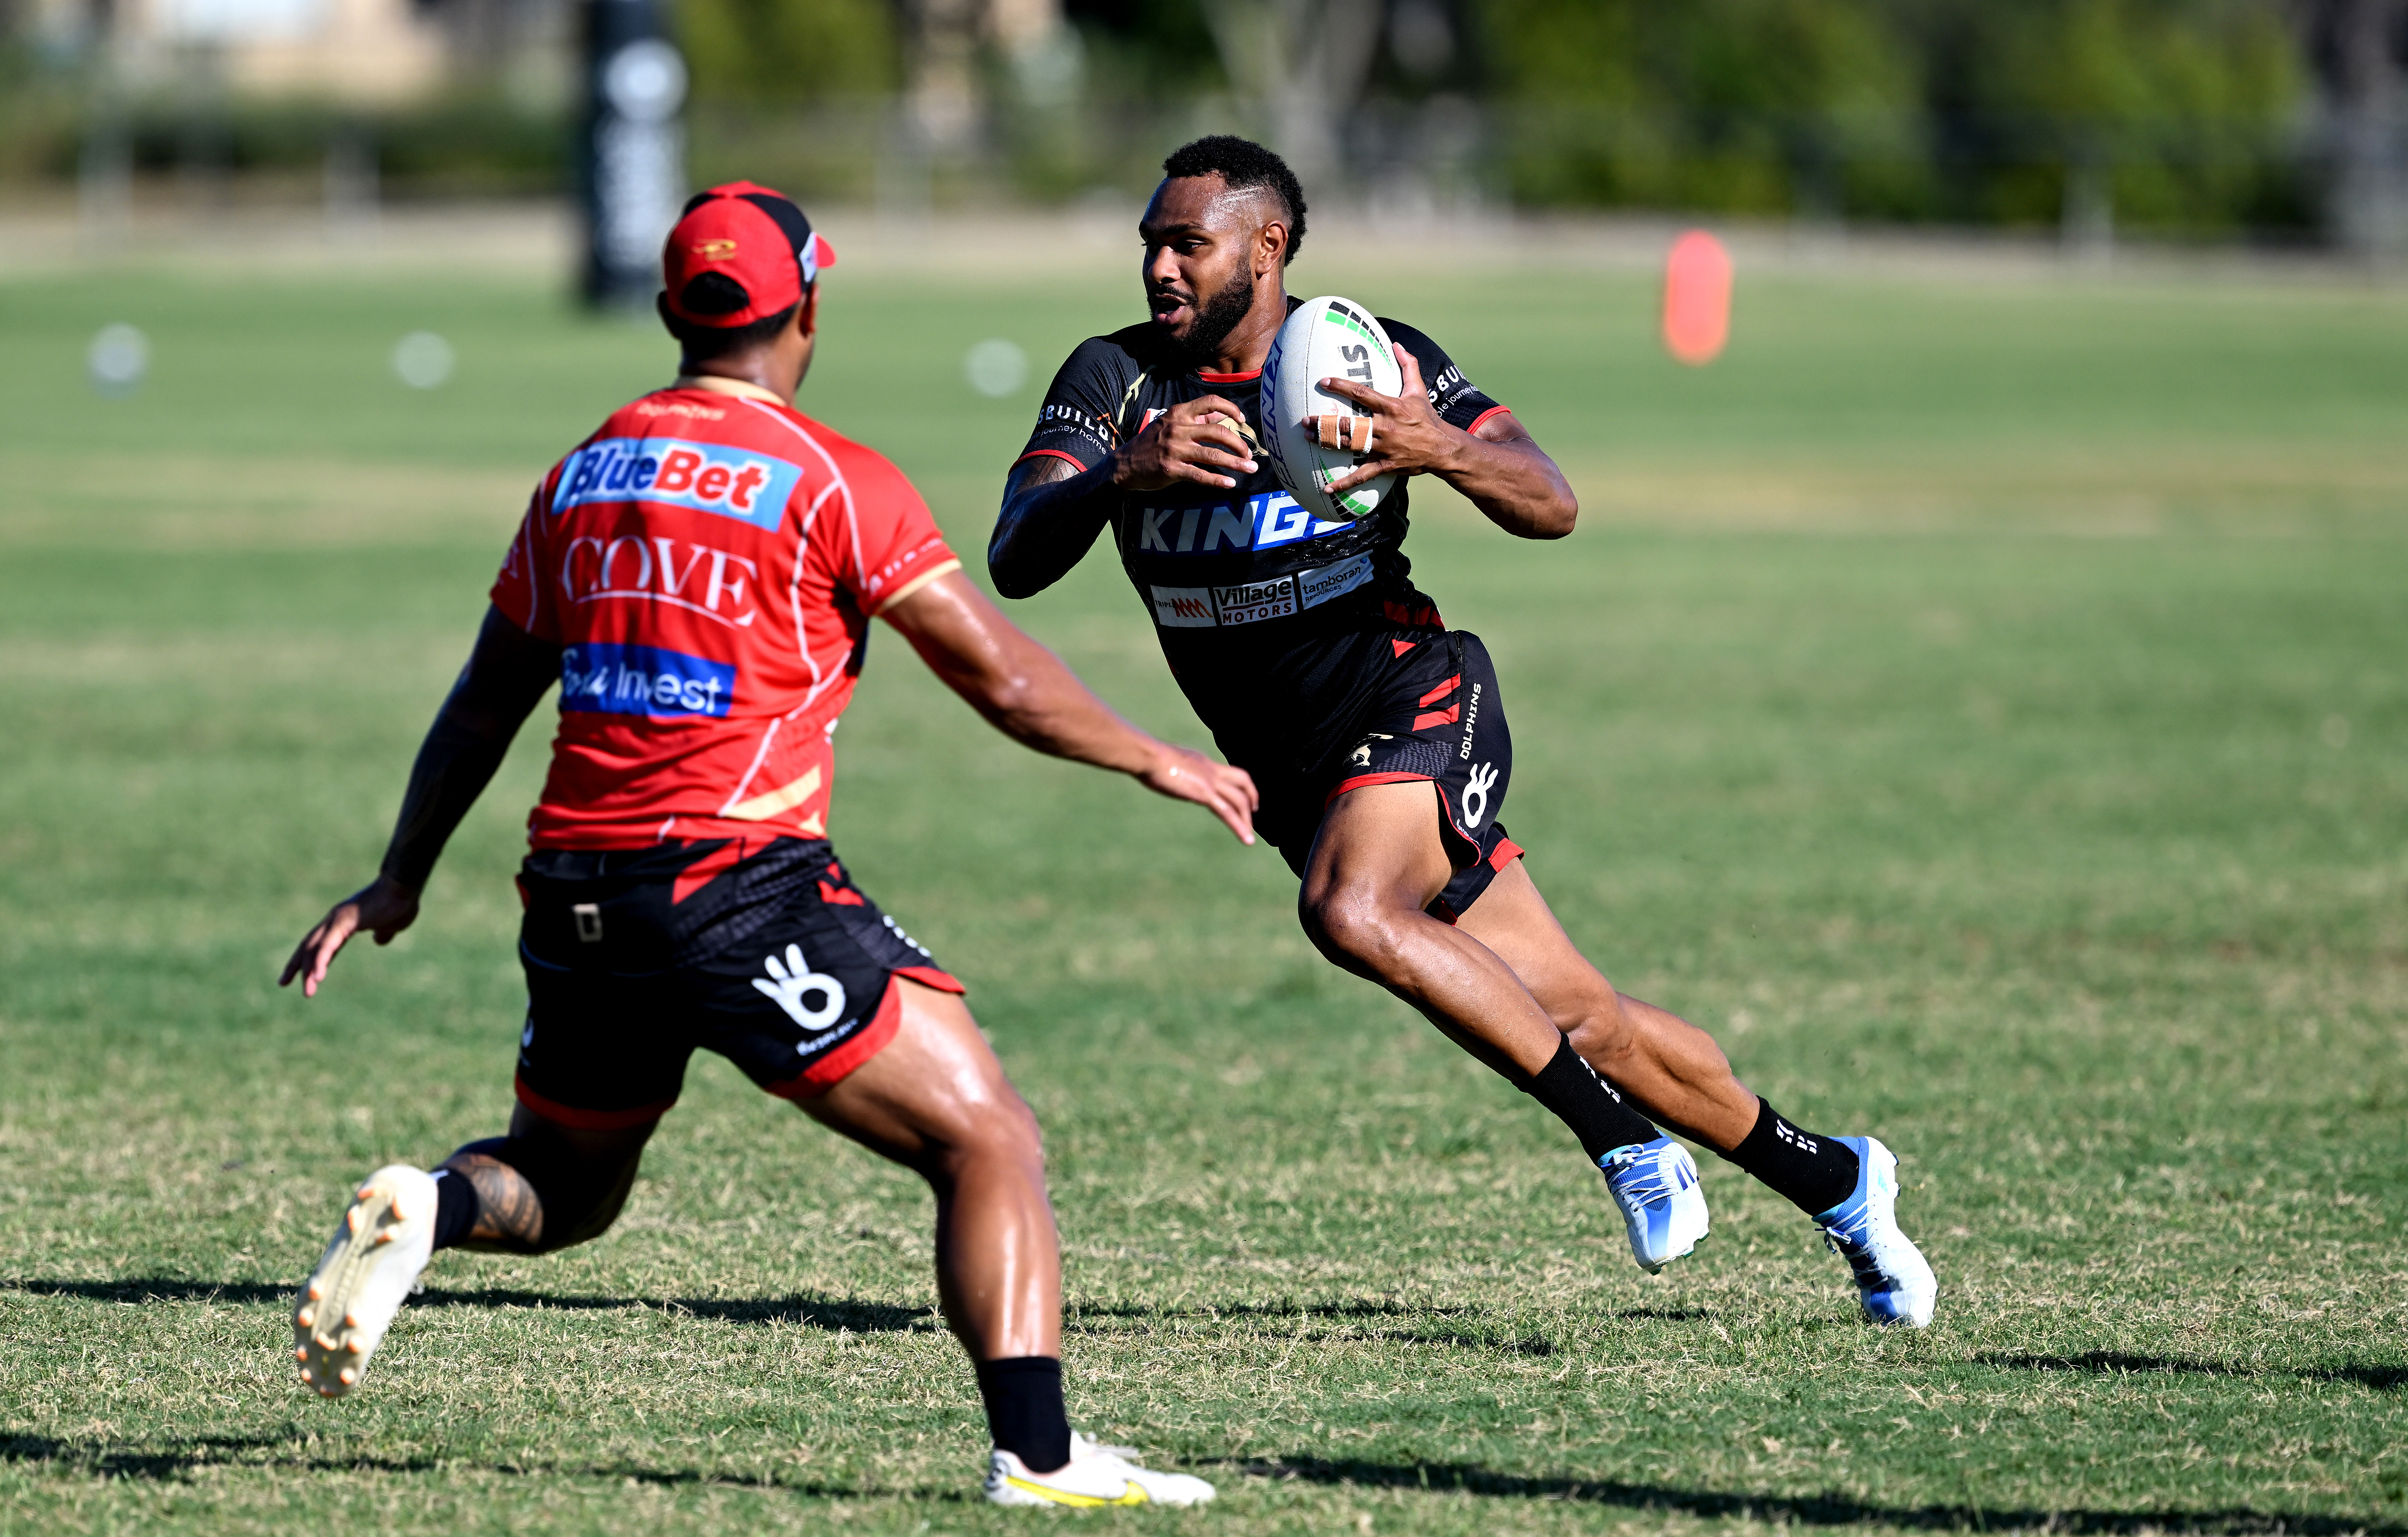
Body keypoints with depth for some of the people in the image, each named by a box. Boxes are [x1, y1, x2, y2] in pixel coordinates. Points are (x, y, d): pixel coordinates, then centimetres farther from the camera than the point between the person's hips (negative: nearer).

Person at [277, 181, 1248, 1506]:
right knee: (988, 1146, -1)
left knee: (561, 1190, 26)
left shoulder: (581, 475, 13)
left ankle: (420, 1210, -6)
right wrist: (1158, 762, 11)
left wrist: (400, 881, 31)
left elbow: (485, 705, 21)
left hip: (578, 890, 6)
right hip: (743, 887, -6)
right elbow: (998, 674, -3)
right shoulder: (829, 480, -4)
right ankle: (1035, 1453, -14)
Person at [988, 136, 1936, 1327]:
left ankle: (1622, 1134, -19)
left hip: (1416, 706, -4)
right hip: (1293, 769, 4)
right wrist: (1123, 475, -37)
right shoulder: (1114, 380, -5)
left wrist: (1441, 449, -36)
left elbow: (1553, 509, -15)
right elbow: (1014, 561, -18)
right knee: (1583, 1024, 6)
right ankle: (1834, 1183, 25)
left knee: (1350, 911, -34)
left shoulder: (1377, 361, -10)